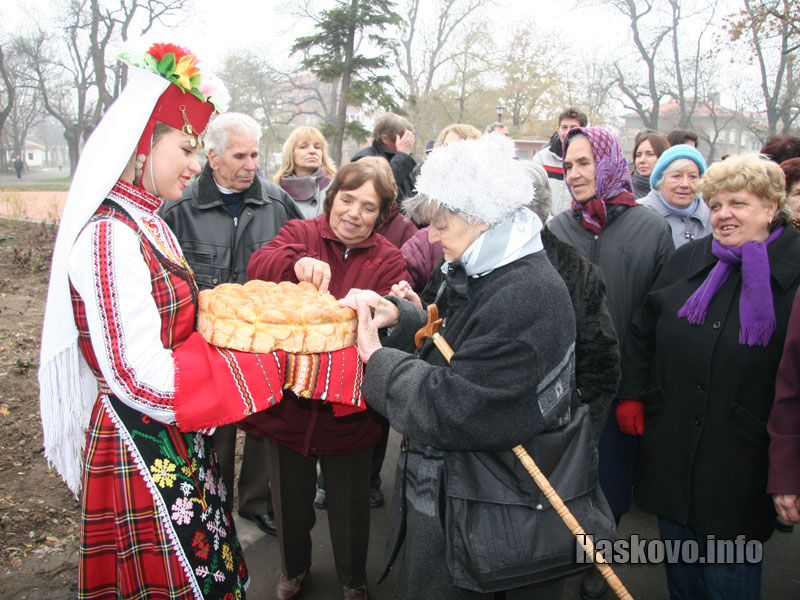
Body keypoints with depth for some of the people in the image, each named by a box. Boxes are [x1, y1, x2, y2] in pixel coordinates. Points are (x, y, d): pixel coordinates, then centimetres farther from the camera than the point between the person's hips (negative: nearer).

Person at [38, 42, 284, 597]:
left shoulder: (147, 223, 8)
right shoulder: (108, 237, -22)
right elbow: (141, 379, -25)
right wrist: (258, 359, -19)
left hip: (179, 445, 9)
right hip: (142, 452, -9)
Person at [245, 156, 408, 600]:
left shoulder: (388, 261, -2)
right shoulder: (299, 233, -1)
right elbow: (258, 266, -21)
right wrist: (297, 262, -42)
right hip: (288, 403, 1)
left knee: (349, 506, 17)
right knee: (291, 501, 22)